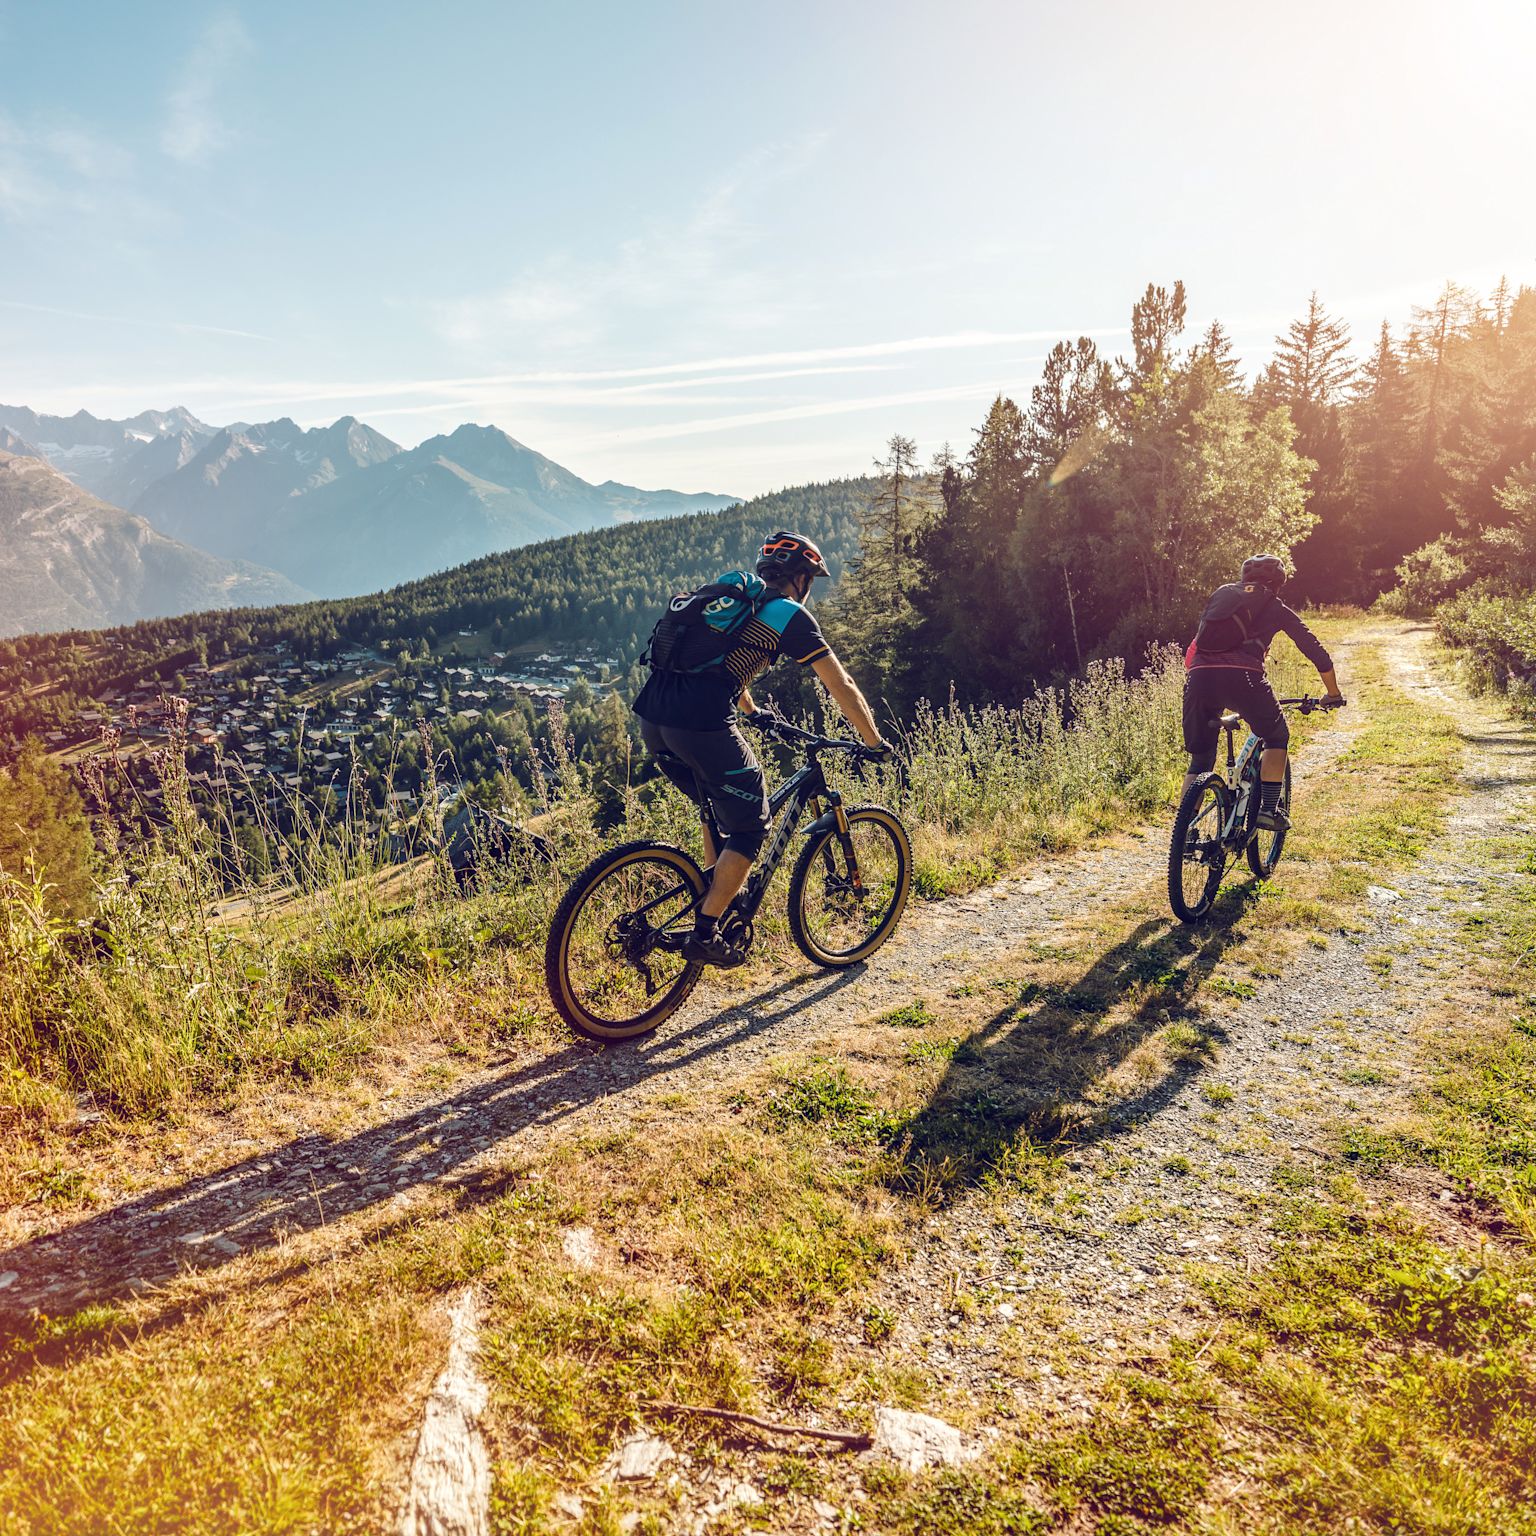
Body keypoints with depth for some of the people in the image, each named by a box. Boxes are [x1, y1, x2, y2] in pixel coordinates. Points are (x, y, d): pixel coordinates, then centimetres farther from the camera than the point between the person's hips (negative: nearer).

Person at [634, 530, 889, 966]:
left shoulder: (728, 593, 27)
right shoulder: (790, 615, 6)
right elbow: (842, 686, 8)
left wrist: (752, 712, 55)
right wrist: (875, 744, 20)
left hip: (652, 717, 8)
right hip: (702, 725, -8)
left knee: (718, 810, 28)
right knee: (751, 826, 8)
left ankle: (719, 895, 37)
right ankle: (705, 934, 6)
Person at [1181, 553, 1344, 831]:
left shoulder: (1220, 594, 30)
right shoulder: (1276, 608, 22)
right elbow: (1316, 651, 24)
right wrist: (1333, 694, 36)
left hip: (1199, 674, 3)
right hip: (1241, 675, -3)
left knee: (1199, 760, 16)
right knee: (1276, 737, 25)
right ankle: (1268, 810, 15)